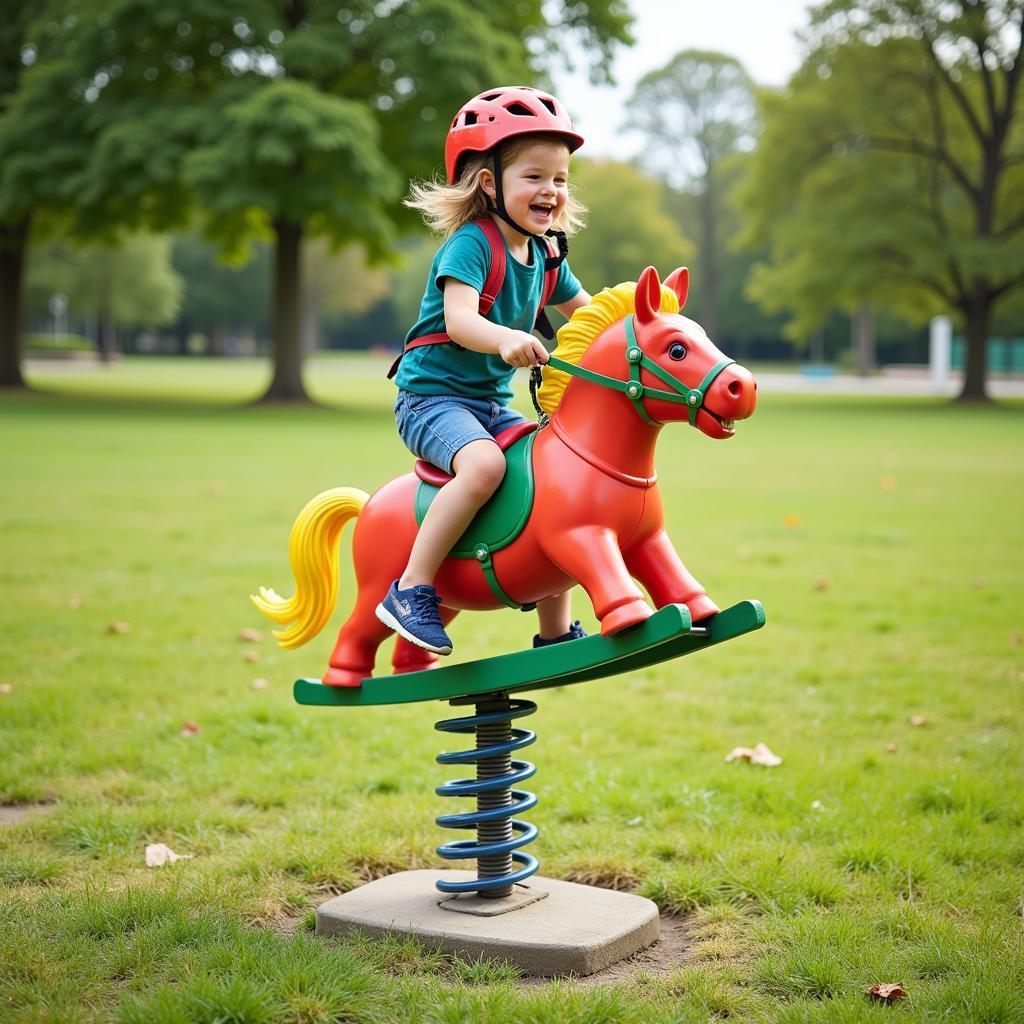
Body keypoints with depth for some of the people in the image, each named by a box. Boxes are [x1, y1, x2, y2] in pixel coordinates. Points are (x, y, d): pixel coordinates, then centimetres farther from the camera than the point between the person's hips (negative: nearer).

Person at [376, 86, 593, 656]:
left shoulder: (545, 255, 9)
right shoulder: (471, 243, -15)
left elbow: (588, 312, 20)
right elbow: (459, 319, -29)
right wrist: (507, 339, -49)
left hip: (493, 404, 8)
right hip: (432, 396, -8)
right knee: (485, 465, -34)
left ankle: (555, 631, 12)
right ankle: (411, 590, -24)